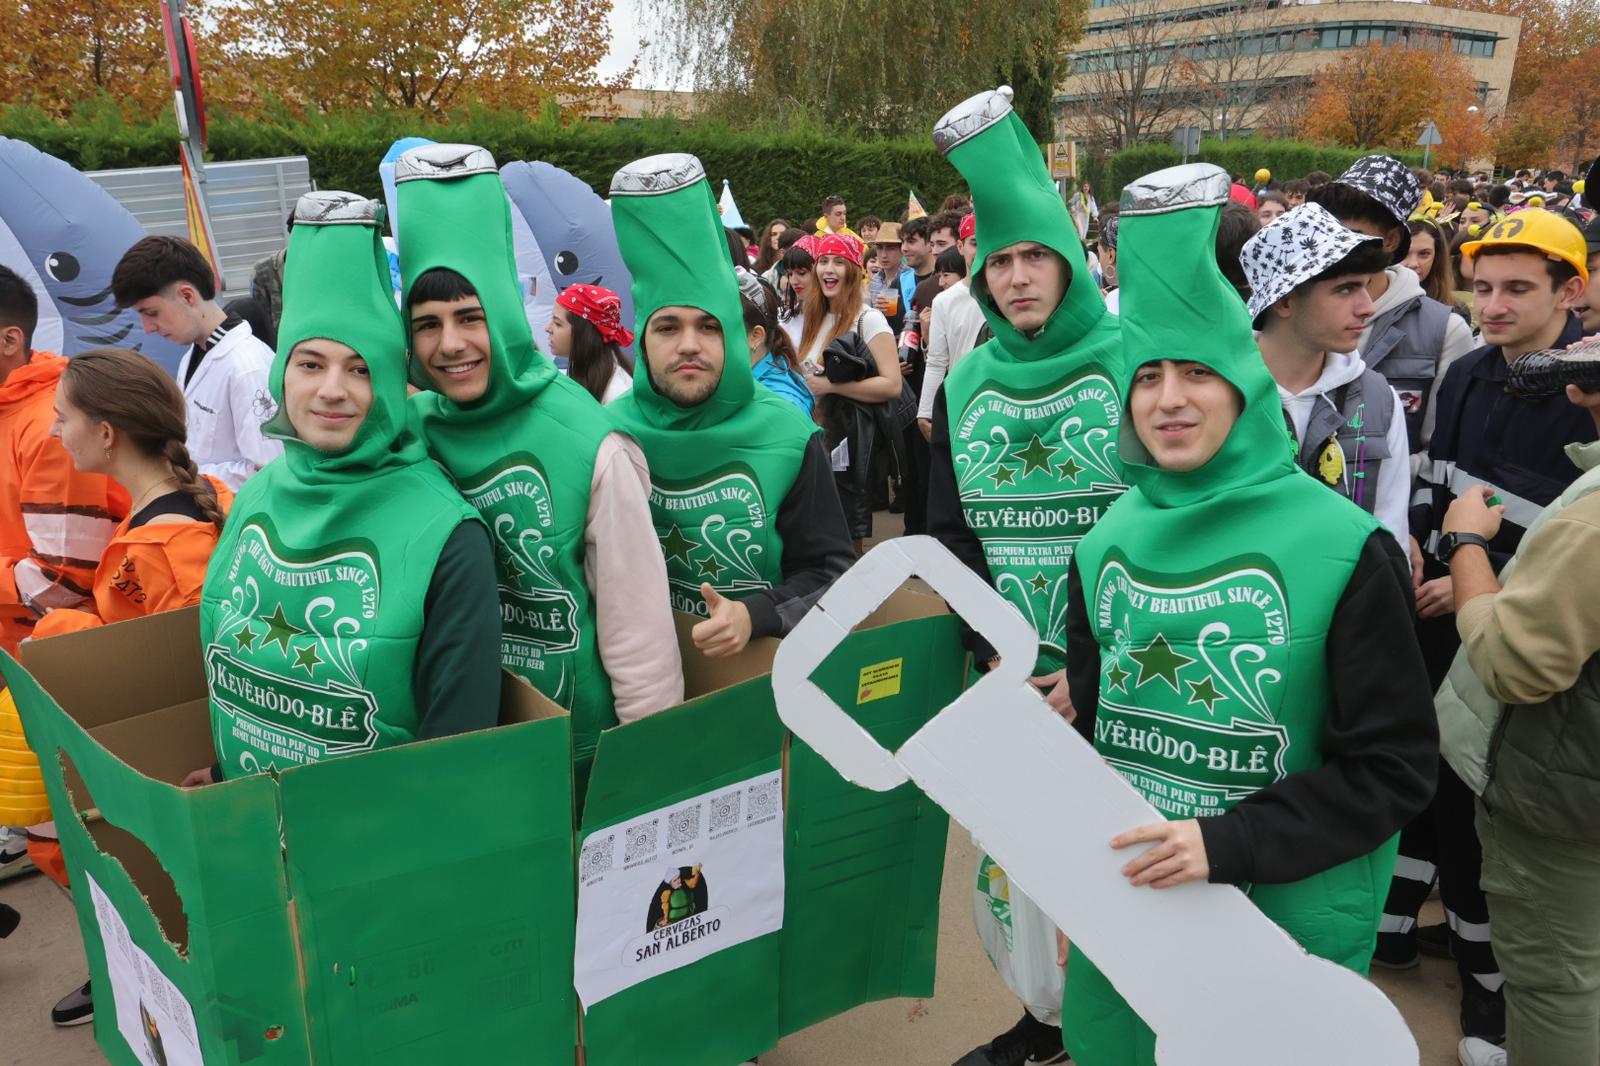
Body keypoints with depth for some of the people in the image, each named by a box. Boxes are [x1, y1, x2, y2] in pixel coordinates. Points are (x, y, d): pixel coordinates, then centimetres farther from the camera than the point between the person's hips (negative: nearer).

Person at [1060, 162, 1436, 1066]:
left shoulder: (1343, 548, -14)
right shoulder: (1109, 544, 0)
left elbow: (1394, 766, -12)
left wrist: (1227, 841, -22)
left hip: (1285, 918, -4)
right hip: (1126, 901, 4)